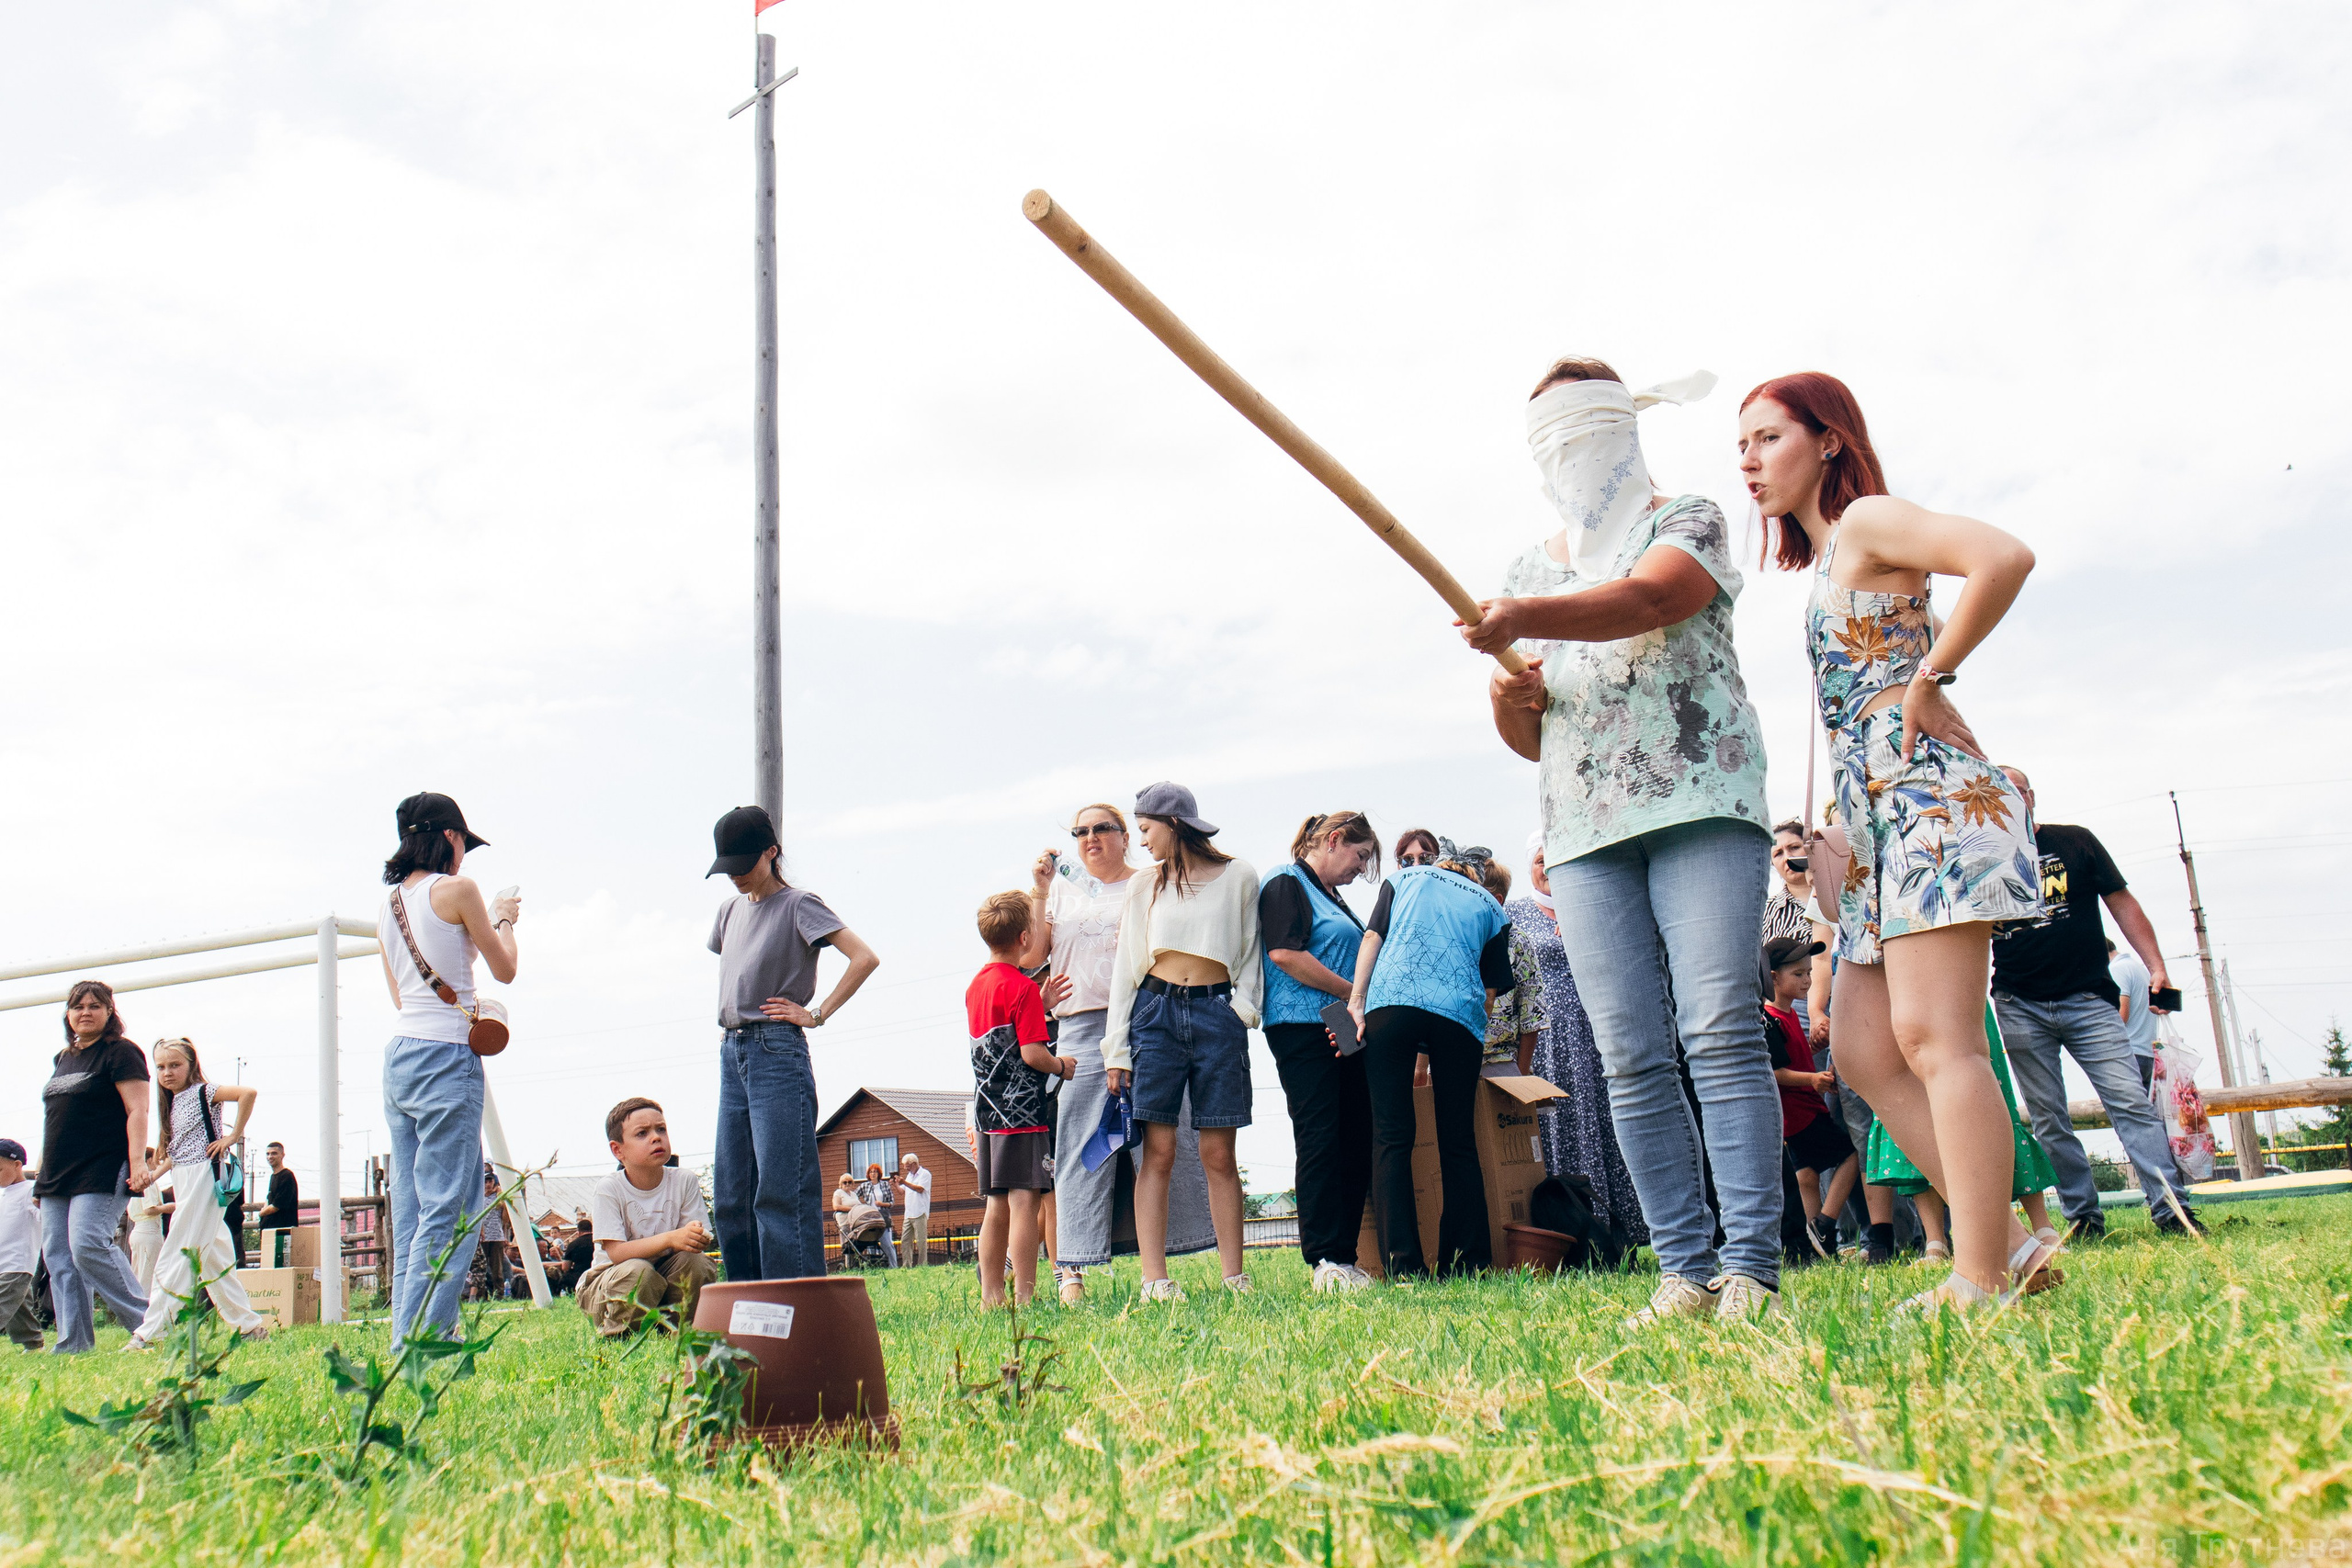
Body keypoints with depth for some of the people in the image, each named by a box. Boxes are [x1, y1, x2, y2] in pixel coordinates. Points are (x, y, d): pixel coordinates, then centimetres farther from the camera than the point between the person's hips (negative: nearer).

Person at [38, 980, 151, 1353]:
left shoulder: (121, 1053, -3)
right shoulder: (64, 1059, 21)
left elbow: (137, 1111, -11)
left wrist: (137, 1161, -22)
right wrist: (41, 1174, 21)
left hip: (102, 1172, -8)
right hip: (57, 1176, 9)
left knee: (88, 1246, -20)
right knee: (57, 1256, 2)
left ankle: (147, 1322, -12)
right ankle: (72, 1344, 4)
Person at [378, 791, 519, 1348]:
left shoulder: (391, 901, 16)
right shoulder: (457, 889, -6)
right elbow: (504, 969, 2)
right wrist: (503, 920, 19)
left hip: (399, 1056, 8)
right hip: (447, 1056, -8)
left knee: (412, 1209, 9)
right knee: (449, 1210, -7)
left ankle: (409, 1339, 10)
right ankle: (416, 1343, -10)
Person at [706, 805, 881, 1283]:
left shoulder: (798, 904, -5)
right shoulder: (731, 909, 17)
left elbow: (865, 958, -15)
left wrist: (817, 1014, -12)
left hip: (776, 1050, -8)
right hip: (732, 1051, 8)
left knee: (781, 1188, -11)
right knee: (730, 1191, 6)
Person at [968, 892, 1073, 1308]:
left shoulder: (975, 985, 14)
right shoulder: (1023, 987, -11)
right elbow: (1031, 1053, -16)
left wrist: (1043, 1005, 21)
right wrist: (1061, 1066, 1)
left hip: (988, 1113, 9)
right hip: (1021, 1110, -9)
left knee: (997, 1206, 12)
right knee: (1024, 1201, -9)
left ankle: (991, 1294, 15)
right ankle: (1024, 1296, -10)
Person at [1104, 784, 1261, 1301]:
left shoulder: (1239, 877, 9)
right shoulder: (1146, 887, 14)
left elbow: (1252, 952, 13)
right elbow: (1125, 966, 12)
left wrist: (1242, 1007, -4)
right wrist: (1116, 1050, 6)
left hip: (1218, 1014, -1)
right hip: (1156, 1011, 1)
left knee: (1219, 1154, -1)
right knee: (1158, 1151, -6)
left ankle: (1235, 1276, 4)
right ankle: (1154, 1280, -7)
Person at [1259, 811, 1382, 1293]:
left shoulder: (1331, 896, 25)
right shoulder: (1286, 882, -3)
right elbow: (1284, 952, -16)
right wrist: (1355, 993, -12)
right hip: (1304, 1030, -9)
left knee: (1355, 1142, 4)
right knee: (1320, 1140, -10)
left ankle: (1344, 1256, 7)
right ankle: (1325, 1259, -8)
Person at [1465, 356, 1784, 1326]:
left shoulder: (1686, 520, 8)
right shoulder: (1529, 571, 23)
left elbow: (1647, 599, -17)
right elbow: (1526, 738, 23)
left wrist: (1525, 618, -33)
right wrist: (1509, 700, -1)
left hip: (1700, 803, -4)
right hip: (1583, 829, 5)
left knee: (1719, 1031, -14)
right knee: (1631, 1061, -3)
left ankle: (1752, 1269, -12)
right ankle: (1685, 1269, 1)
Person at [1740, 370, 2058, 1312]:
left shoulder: (1868, 520, -3)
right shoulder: (1822, 563, 24)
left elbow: (2005, 557, -21)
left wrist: (1926, 683, -15)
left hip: (1932, 798, -10)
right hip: (1879, 824, 10)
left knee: (1934, 1040, -14)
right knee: (1863, 1053, 4)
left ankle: (1979, 1287, -13)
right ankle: (2006, 1244, 6)